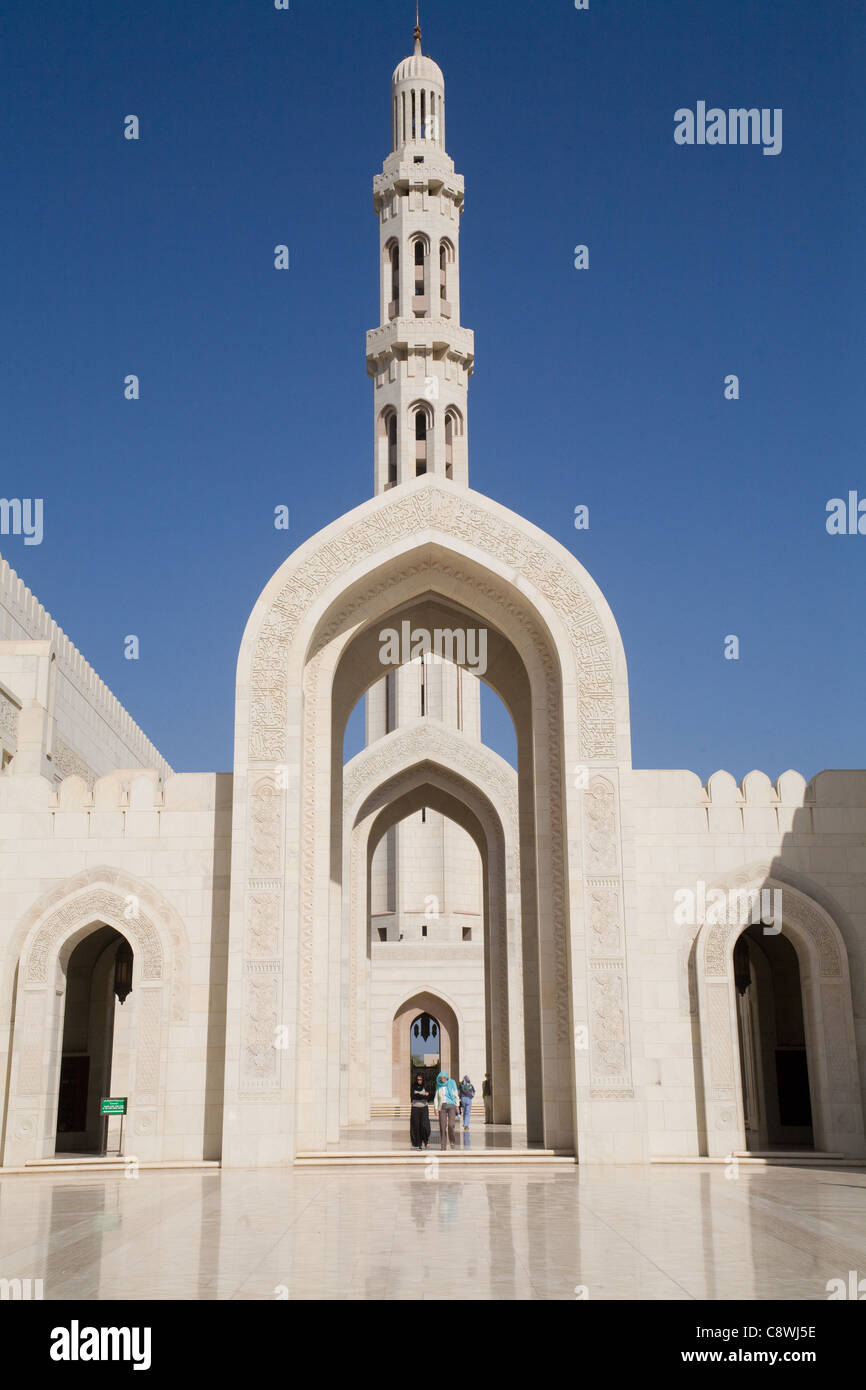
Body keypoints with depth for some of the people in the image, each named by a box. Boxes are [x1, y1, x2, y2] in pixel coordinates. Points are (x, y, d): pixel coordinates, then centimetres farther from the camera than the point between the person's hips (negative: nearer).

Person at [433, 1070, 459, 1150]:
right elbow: (436, 1098, 11)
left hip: (451, 1105, -2)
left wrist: (457, 1106, -2)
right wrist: (435, 1108, 2)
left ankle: (453, 1141, 6)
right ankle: (443, 1145, 0)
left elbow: (456, 1095, 4)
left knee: (451, 1124, -15)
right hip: (442, 1107, 2)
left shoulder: (452, 1084, 3)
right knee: (442, 1126, -6)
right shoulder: (439, 1086, 8)